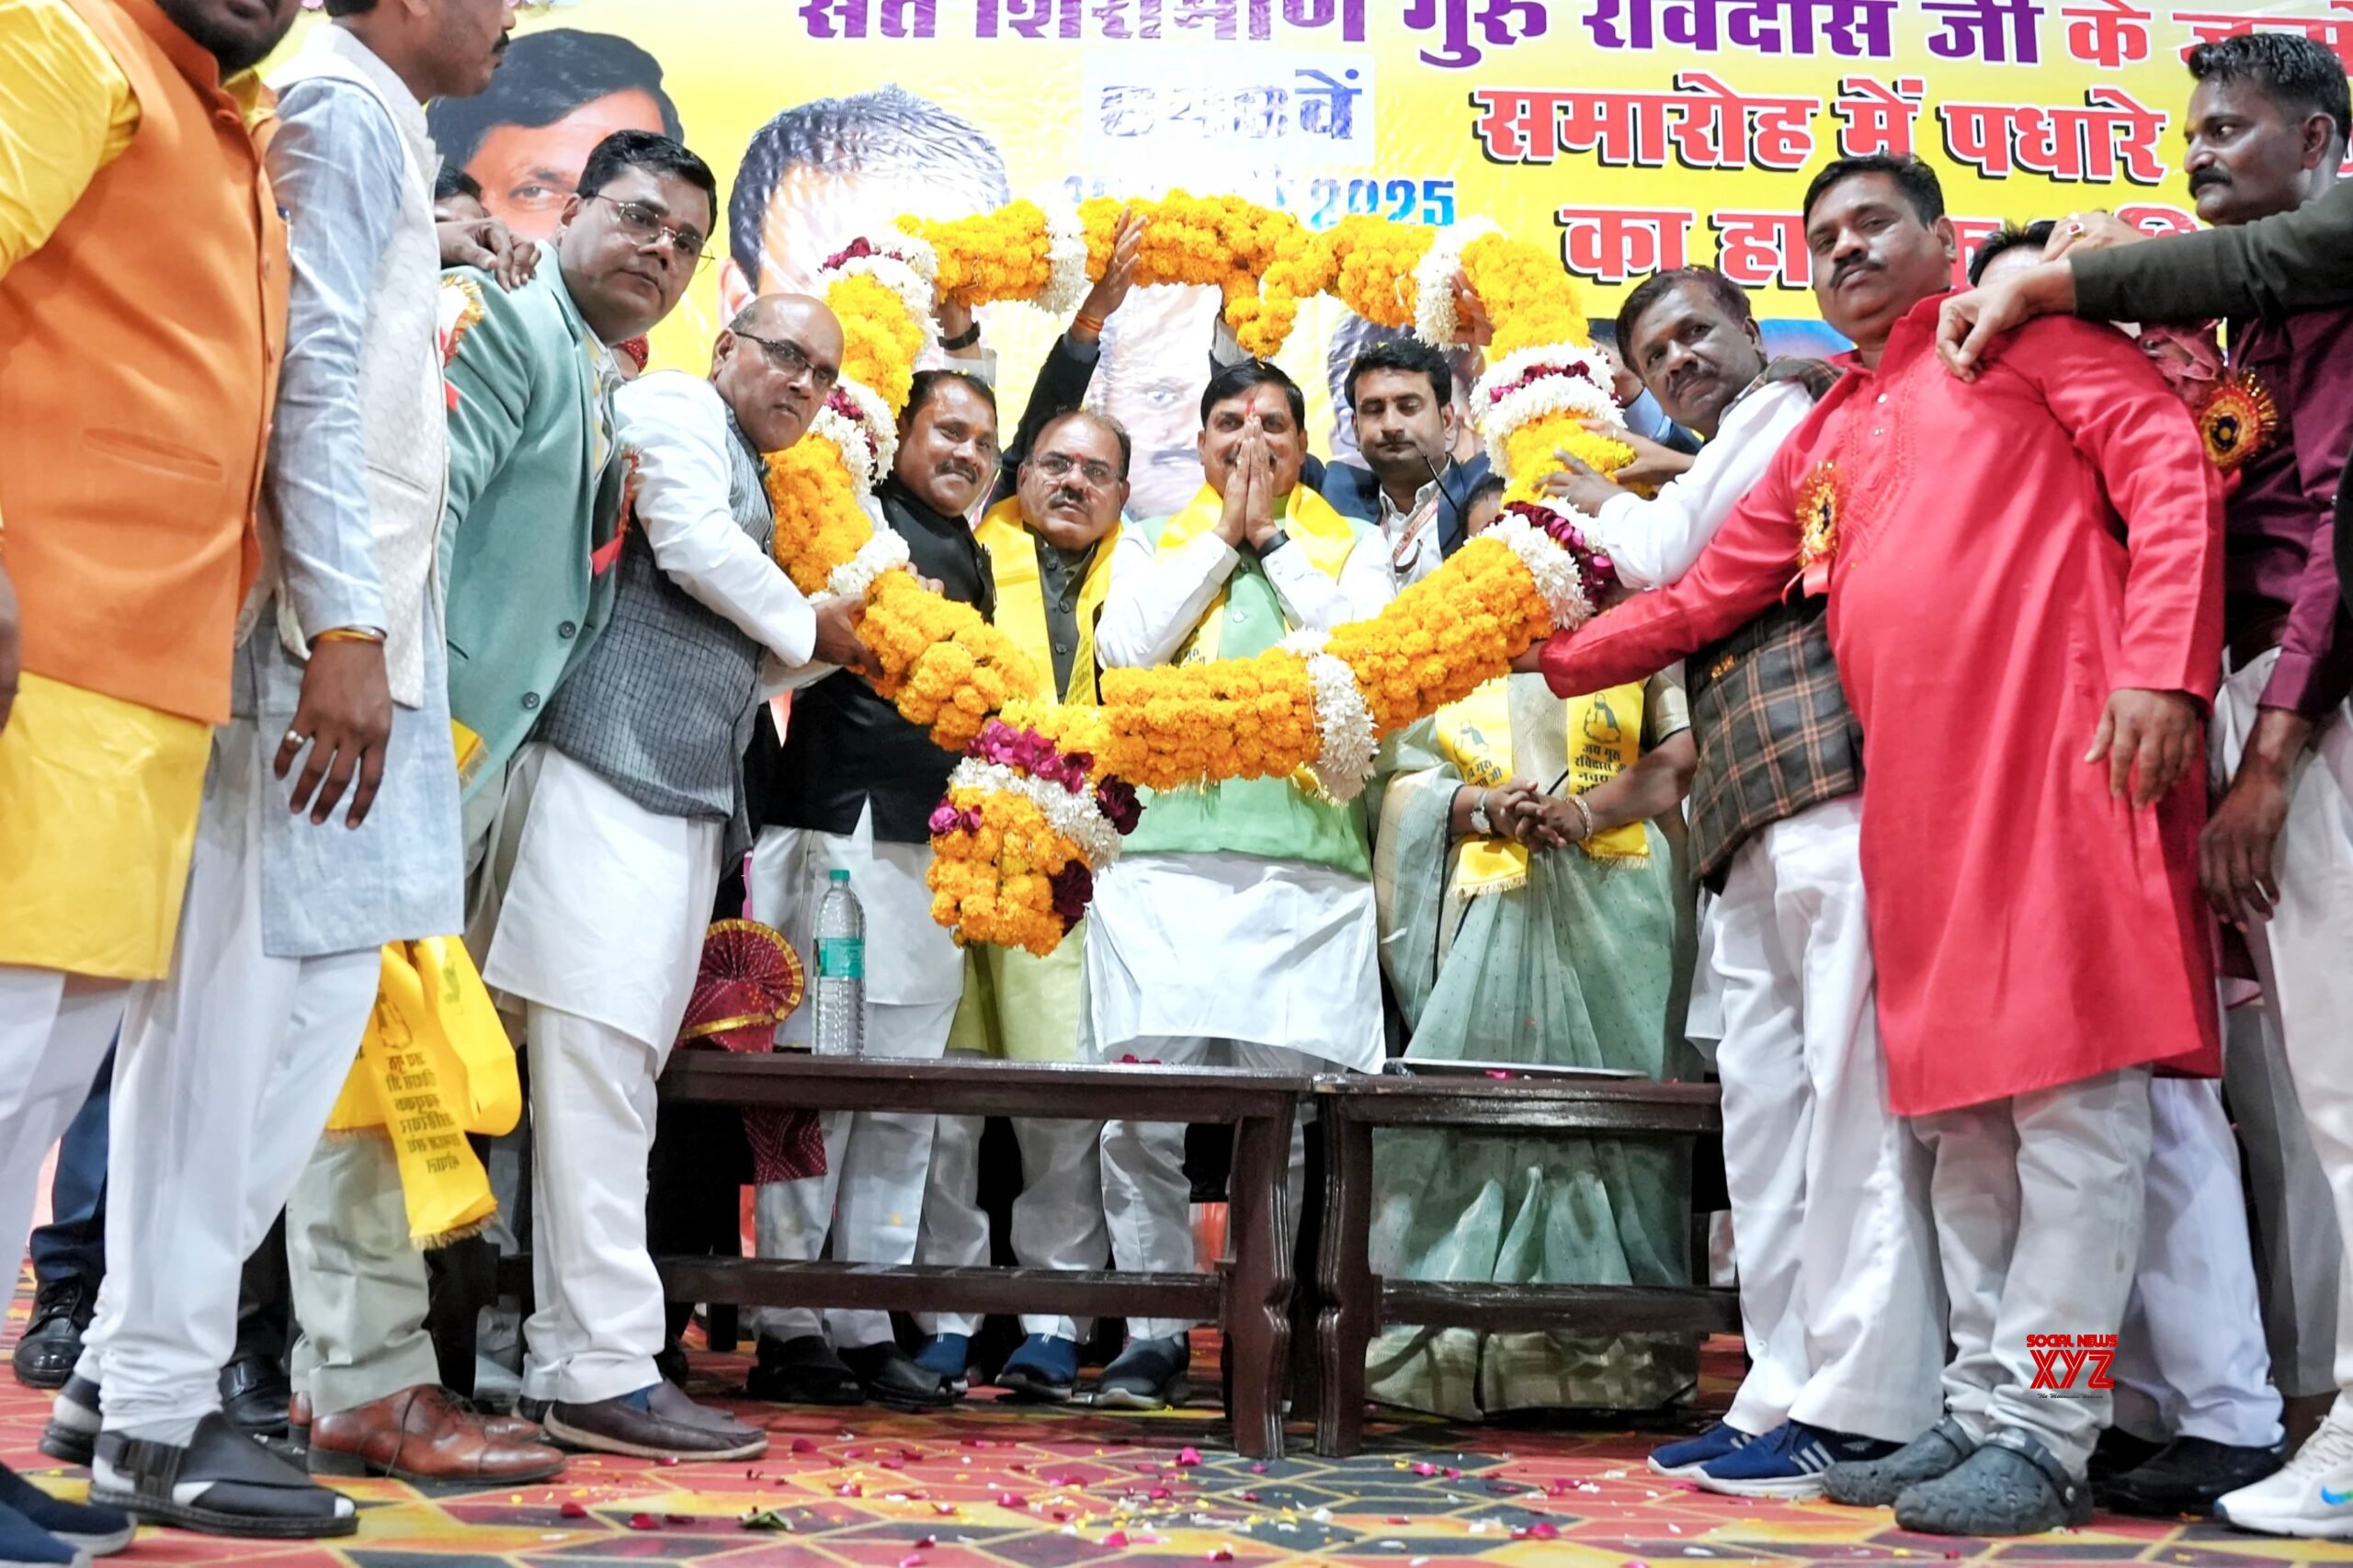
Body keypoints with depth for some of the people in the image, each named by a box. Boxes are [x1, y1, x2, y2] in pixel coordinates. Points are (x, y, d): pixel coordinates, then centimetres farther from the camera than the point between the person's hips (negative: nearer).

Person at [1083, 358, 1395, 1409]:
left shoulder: (1351, 548, 18)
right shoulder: (1154, 543, 20)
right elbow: (1125, 649, 2)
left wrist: (1275, 540, 4)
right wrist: (1223, 536, 5)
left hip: (1308, 868, 0)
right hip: (1166, 860, 1)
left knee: (1289, 1122, -4)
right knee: (1146, 1116, -6)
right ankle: (1154, 1334, 5)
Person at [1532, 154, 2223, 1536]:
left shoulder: (2021, 327, 8)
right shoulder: (1827, 442, 26)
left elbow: (2169, 469, -3)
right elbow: (1703, 596, 26)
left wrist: (2164, 670, -14)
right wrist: (1547, 661, 20)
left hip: (2062, 746, -7)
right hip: (1917, 791, 7)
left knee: (2072, 1097, -7)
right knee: (1961, 1110, 6)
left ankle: (2044, 1436, -5)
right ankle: (1982, 1407, 13)